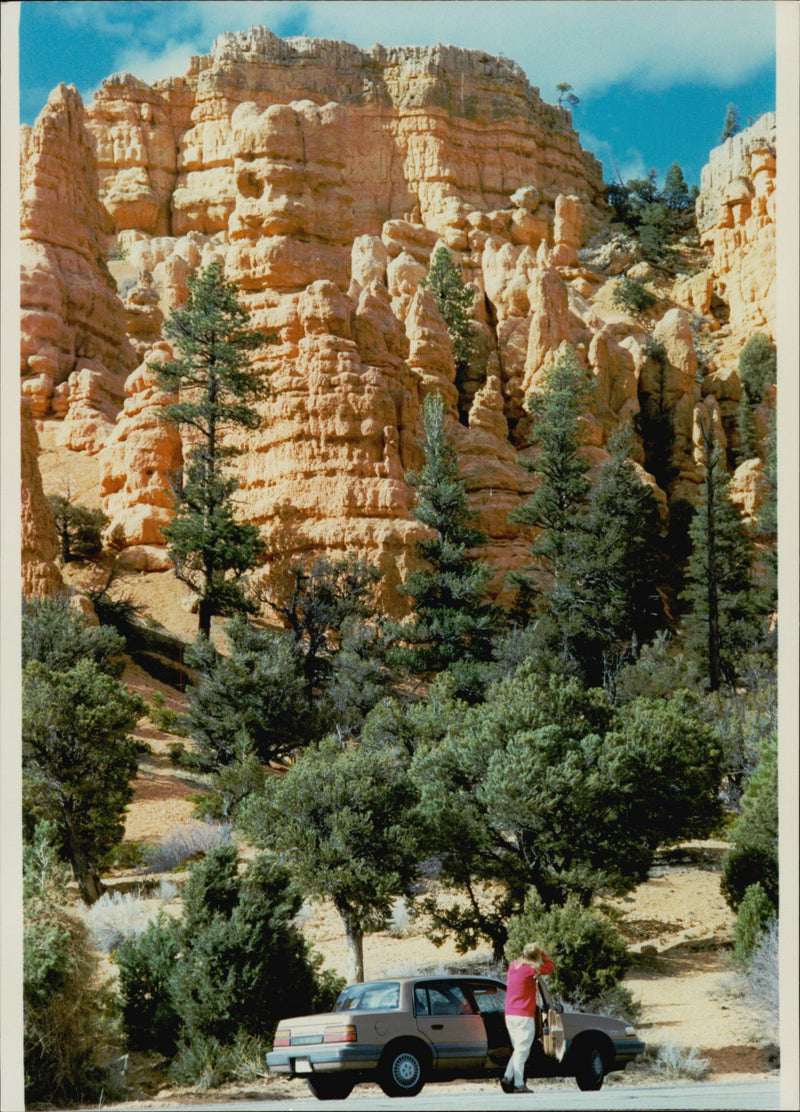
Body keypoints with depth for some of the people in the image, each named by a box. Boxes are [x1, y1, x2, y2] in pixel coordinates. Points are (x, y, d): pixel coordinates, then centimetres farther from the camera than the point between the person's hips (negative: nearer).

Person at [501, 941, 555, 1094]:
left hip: (510, 1014, 7)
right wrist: (541, 952, 7)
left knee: (519, 1049, 15)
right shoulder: (530, 969, -11)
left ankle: (507, 1077, 2)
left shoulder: (513, 966, 10)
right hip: (524, 1015, -7)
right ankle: (519, 1084, -5)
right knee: (522, 1050, -4)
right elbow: (550, 967, 1)